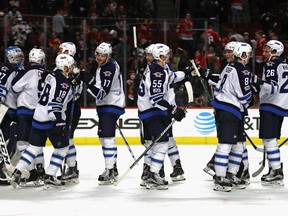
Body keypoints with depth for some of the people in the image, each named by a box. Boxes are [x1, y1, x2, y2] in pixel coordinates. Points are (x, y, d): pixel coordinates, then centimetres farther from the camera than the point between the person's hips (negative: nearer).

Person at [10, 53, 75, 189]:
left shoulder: (51, 75, 11)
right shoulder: (63, 83, -17)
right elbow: (55, 104, -24)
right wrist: (59, 123, -25)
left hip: (38, 116, 9)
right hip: (51, 120, -9)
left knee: (34, 146, 14)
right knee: (62, 147, 5)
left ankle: (17, 173, 8)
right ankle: (49, 178, 2)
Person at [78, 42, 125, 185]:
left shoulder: (109, 69, -22)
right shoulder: (103, 66, 10)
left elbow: (101, 93, -27)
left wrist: (89, 82, -36)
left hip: (111, 106, -11)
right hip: (105, 105, 11)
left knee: (107, 137, -18)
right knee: (103, 136, 19)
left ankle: (110, 172, -20)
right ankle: (113, 168, 30)